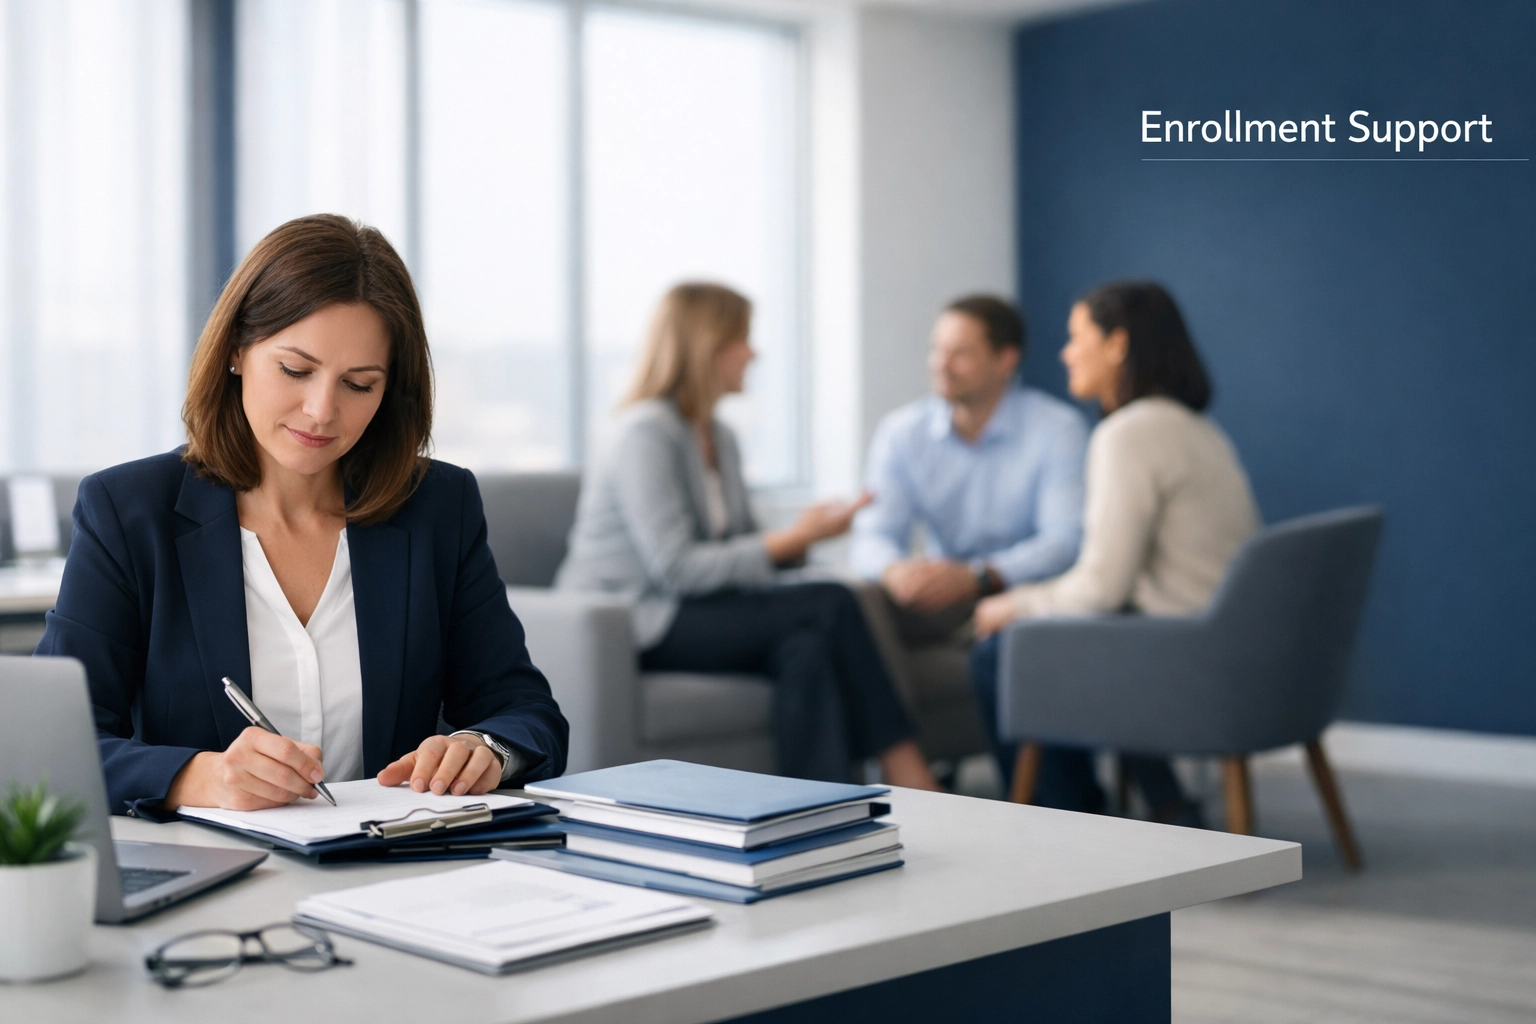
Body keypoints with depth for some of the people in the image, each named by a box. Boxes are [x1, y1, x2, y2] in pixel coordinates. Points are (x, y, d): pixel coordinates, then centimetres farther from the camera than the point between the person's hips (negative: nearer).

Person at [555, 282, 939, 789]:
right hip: (627, 627, -8)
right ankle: (906, 774, -16)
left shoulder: (720, 439, 15)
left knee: (808, 646, -24)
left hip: (678, 614, 8)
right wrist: (790, 539, -17)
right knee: (830, 607, -22)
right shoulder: (645, 433, -14)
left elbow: (740, 543, 15)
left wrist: (803, 535, -6)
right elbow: (675, 568, -21)